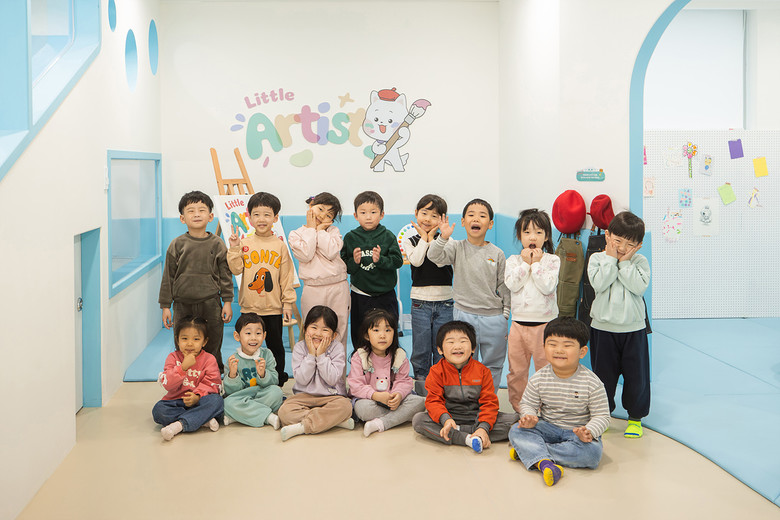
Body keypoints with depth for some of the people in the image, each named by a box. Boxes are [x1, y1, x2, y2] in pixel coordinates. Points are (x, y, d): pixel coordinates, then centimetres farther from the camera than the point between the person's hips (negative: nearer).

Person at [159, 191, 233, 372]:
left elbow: (225, 275, 5)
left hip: (210, 304, 0)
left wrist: (227, 302, 1)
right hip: (183, 304, 0)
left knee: (212, 346, 7)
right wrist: (165, 306, 2)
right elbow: (168, 276, 4)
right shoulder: (177, 245, 1)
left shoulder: (217, 244, 2)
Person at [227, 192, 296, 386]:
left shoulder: (279, 246, -1)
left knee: (276, 346, 9)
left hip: (273, 307, 0)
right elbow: (236, 269, -7)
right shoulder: (244, 243, 0)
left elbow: (286, 276, 1)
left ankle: (278, 381, 22)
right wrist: (234, 249, -18)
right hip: (249, 307, 1)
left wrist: (288, 303, -1)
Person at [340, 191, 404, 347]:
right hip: (360, 297, 1)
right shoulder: (350, 238, 0)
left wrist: (380, 259, -24)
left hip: (385, 295, -1)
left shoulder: (388, 236, -2)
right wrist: (354, 262, -21)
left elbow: (398, 261, -9)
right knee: (359, 338, 9)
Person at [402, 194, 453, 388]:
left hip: (444, 301, 0)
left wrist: (432, 238, -10)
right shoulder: (410, 241, 4)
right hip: (420, 301, 0)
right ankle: (421, 380, 17)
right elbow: (416, 261, -15)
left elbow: (441, 261, -15)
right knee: (421, 348, 4)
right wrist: (424, 238, -7)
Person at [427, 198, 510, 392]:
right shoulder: (457, 248, -1)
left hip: (493, 318, 1)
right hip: (464, 315, -1)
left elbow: (504, 287, 6)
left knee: (493, 365, 11)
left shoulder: (497, 254, 1)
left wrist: (505, 317, 4)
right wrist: (443, 238, -33)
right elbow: (434, 256, -17)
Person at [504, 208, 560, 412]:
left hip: (545, 323, -2)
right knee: (516, 370, 9)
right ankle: (517, 408, 23)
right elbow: (512, 285, -11)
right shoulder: (513, 260, 5)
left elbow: (548, 286, -15)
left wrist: (536, 263, -12)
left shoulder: (552, 260, -1)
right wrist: (525, 263, -11)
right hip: (519, 323, 2)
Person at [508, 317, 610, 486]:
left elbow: (602, 416, -12)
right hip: (548, 427, 2)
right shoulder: (538, 379, -7)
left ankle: (528, 450, -26)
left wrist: (589, 431, -32)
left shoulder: (592, 383, -15)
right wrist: (529, 417, -20)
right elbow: (528, 404, 4)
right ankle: (544, 462, -45)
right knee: (516, 430, -21)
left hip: (577, 432, -2)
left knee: (591, 453, -33)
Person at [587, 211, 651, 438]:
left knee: (636, 375, 7)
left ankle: (635, 417, 23)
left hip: (633, 329, 0)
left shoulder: (640, 261, 0)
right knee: (603, 375, 10)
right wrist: (611, 258, -15)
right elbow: (599, 284, -18)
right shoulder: (597, 258, -1)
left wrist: (624, 262, -15)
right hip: (603, 328, 0)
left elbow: (639, 286, -17)